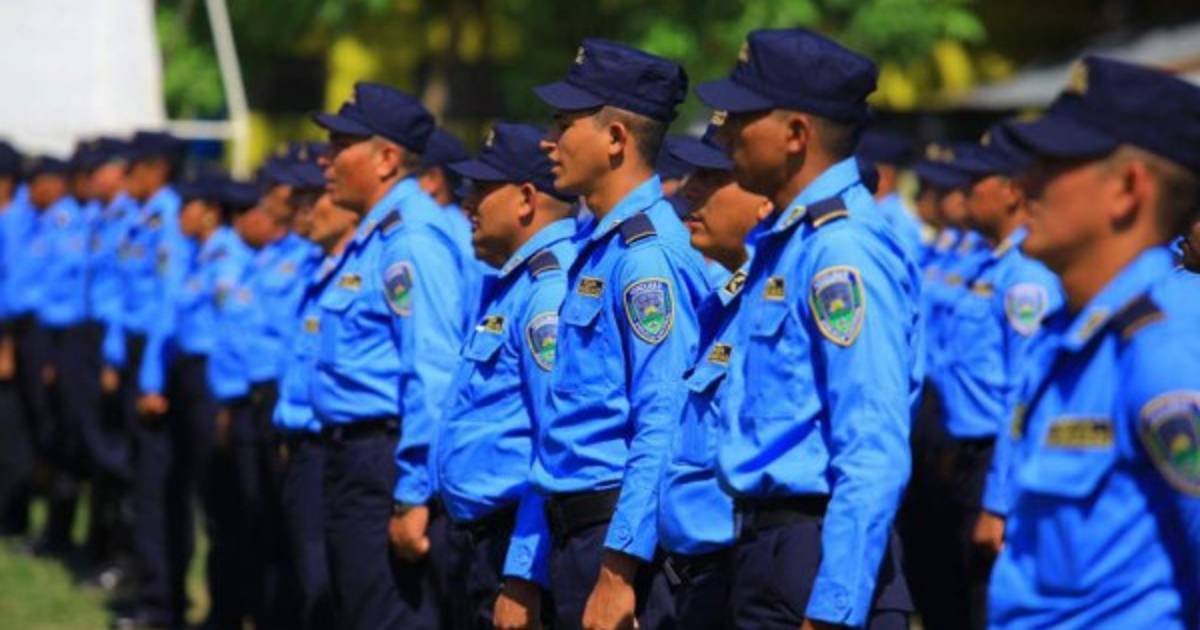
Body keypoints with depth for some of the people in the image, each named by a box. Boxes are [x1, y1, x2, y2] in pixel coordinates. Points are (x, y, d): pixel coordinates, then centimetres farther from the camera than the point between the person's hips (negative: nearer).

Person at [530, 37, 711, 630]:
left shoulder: (647, 253, -16)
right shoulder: (596, 246, 15)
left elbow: (663, 428, -22)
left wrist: (618, 573, -25)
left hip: (619, 532, -10)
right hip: (576, 531, 10)